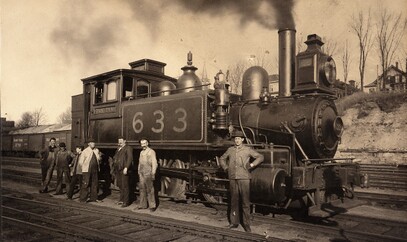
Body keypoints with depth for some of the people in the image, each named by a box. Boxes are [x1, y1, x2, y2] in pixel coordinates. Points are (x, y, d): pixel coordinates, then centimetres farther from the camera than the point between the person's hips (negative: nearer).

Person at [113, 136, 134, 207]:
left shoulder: (128, 148, -6)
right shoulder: (118, 149, 20)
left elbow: (129, 158, -16)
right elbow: (115, 157, 32)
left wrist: (126, 168, -22)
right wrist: (114, 159, 11)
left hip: (125, 170, -7)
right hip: (119, 170, 7)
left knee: (125, 186, -4)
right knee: (120, 186, 12)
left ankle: (126, 202, 2)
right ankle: (121, 200, 25)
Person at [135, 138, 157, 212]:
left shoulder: (151, 152, -4)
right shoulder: (141, 152, 17)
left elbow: (154, 163, -8)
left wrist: (153, 173, -13)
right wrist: (139, 172, 15)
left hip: (148, 173, -6)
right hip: (141, 173, 6)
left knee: (149, 190, -5)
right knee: (142, 189, 8)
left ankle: (152, 206, 0)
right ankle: (143, 204, 16)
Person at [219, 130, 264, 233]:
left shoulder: (247, 150, 1)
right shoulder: (230, 150, 10)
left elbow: (260, 157, 3)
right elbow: (222, 158, 26)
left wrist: (252, 165, -7)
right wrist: (226, 167, 12)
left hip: (244, 179, -3)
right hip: (232, 179, 3)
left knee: (245, 202, -1)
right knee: (234, 201, 10)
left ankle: (246, 224, 7)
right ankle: (234, 222, 21)